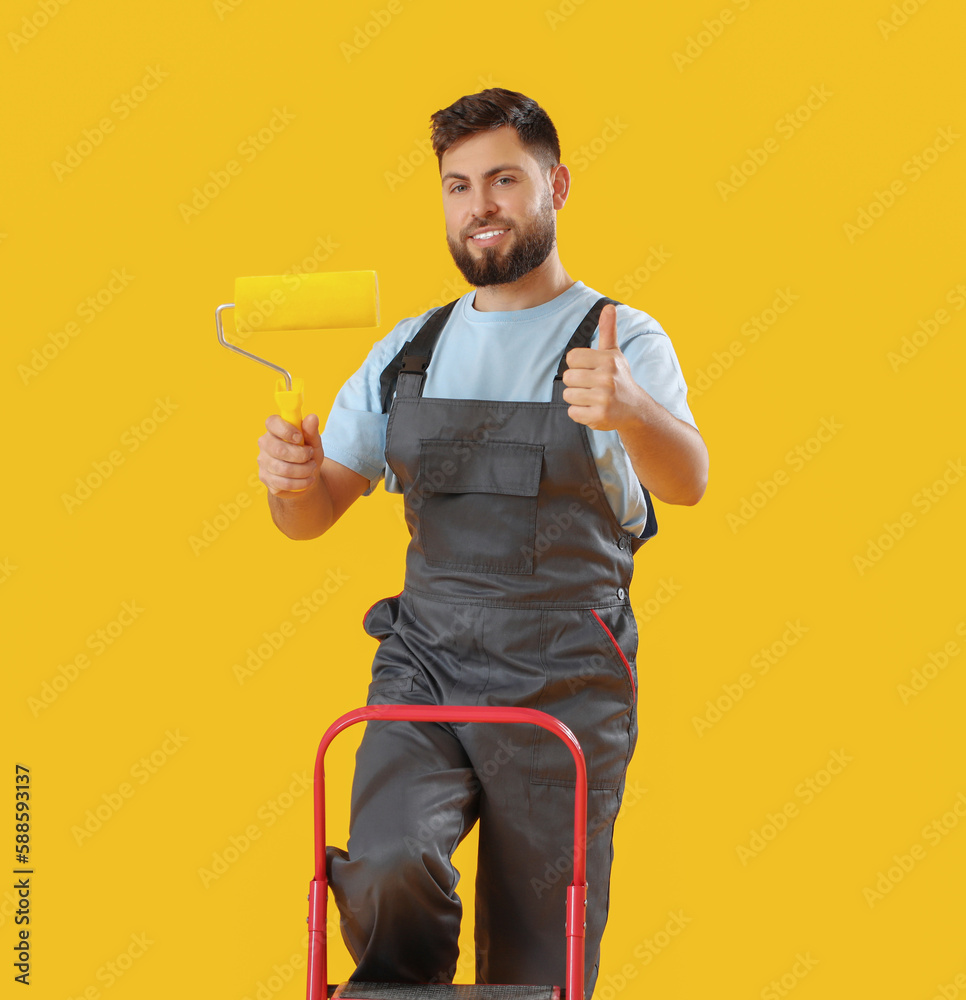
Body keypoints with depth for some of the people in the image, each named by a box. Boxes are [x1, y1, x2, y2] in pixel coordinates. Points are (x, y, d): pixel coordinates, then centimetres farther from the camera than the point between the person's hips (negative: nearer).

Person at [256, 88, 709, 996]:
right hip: (423, 664, 2)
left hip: (563, 684, -2)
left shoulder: (620, 340, 0)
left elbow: (686, 483, -19)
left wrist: (632, 411, -42)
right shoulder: (409, 351, 13)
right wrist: (290, 480, -12)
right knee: (390, 871, -24)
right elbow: (315, 513, 13)